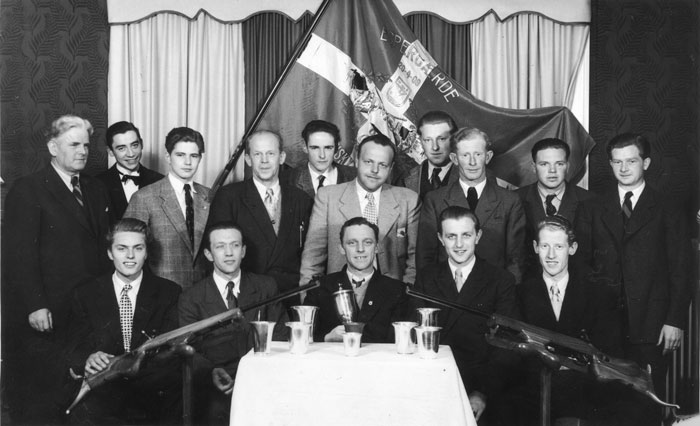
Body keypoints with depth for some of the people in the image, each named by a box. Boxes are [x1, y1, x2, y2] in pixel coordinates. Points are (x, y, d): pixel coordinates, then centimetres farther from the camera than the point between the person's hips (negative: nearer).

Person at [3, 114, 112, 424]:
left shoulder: (97, 190, 14)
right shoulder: (27, 190, -5)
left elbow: (103, 247, 12)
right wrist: (35, 306, -15)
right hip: (45, 317, -5)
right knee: (40, 400, 6)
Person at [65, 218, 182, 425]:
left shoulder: (169, 292, 8)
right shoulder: (85, 295, 12)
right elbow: (75, 348, 9)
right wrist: (88, 359, -17)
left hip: (154, 387, 1)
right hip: (103, 388, -1)